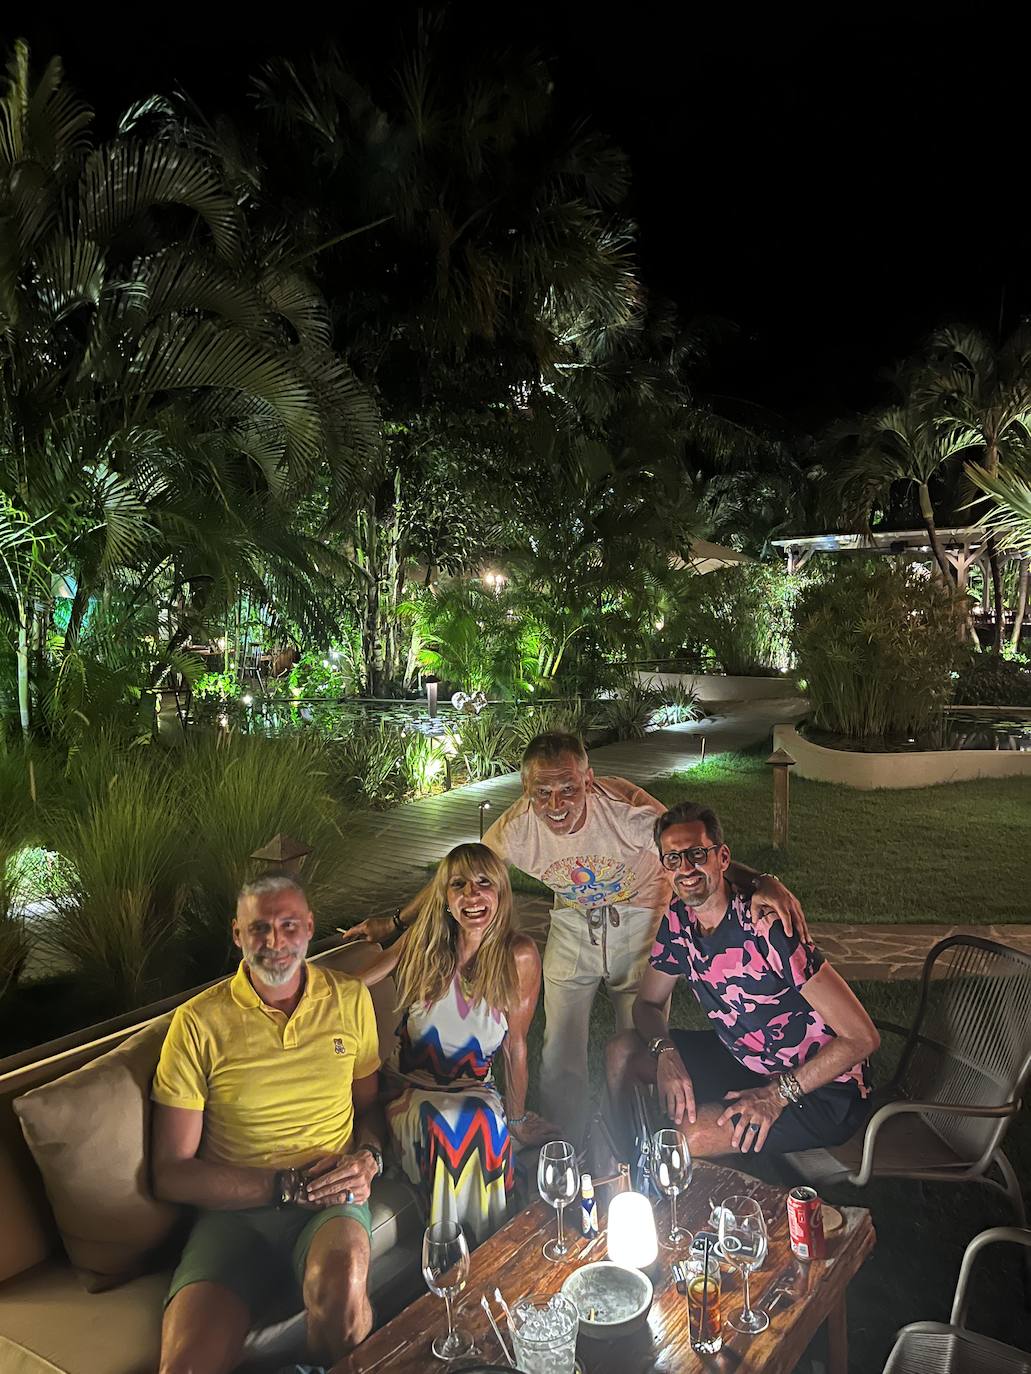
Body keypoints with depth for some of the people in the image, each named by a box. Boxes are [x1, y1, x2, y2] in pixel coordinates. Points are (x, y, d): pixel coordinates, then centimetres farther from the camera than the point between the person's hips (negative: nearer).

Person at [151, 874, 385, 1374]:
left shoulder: (349, 999, 5)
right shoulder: (198, 1022, -4)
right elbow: (171, 1174, -3)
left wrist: (368, 1158, -5)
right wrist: (287, 1185, -11)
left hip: (330, 1200, 2)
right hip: (235, 1208, -1)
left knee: (341, 1281, -31)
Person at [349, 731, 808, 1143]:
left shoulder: (623, 806, -31)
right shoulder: (517, 827, -23)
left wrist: (759, 882, -40)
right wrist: (395, 922, -3)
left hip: (640, 925, -2)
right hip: (573, 928, 2)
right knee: (560, 1056, 1)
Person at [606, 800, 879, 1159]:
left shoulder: (767, 927, -29)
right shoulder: (677, 920, -6)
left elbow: (862, 1036, -27)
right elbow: (648, 1003, 8)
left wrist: (778, 1094, -26)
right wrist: (665, 1053, -14)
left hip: (821, 1087, -7)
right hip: (744, 1060, 7)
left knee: (688, 1136, -27)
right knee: (622, 1052, -1)